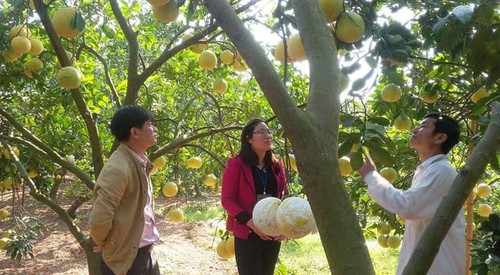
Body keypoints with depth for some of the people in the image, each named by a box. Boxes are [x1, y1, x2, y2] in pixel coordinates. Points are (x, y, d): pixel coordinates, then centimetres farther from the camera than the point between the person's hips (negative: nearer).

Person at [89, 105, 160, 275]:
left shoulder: (141, 163, 5)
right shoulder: (118, 168, -23)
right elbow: (99, 220, -27)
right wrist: (102, 243, -10)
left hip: (147, 253, 8)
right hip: (125, 258, -8)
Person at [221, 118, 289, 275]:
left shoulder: (276, 166, 9)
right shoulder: (236, 164, -7)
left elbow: (285, 196, 12)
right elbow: (227, 199, -9)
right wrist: (249, 221, -21)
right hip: (247, 234, -5)